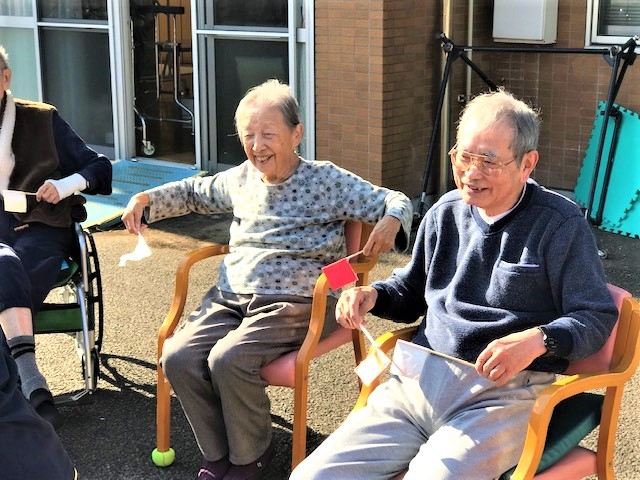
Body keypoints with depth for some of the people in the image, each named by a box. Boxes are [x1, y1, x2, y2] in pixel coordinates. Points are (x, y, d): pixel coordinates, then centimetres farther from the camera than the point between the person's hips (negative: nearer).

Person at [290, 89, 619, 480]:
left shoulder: (560, 224, -2)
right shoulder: (444, 213, 15)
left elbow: (598, 316, -4)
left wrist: (538, 339, -22)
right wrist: (372, 295, 6)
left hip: (505, 391, -5)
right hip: (420, 379, 5)